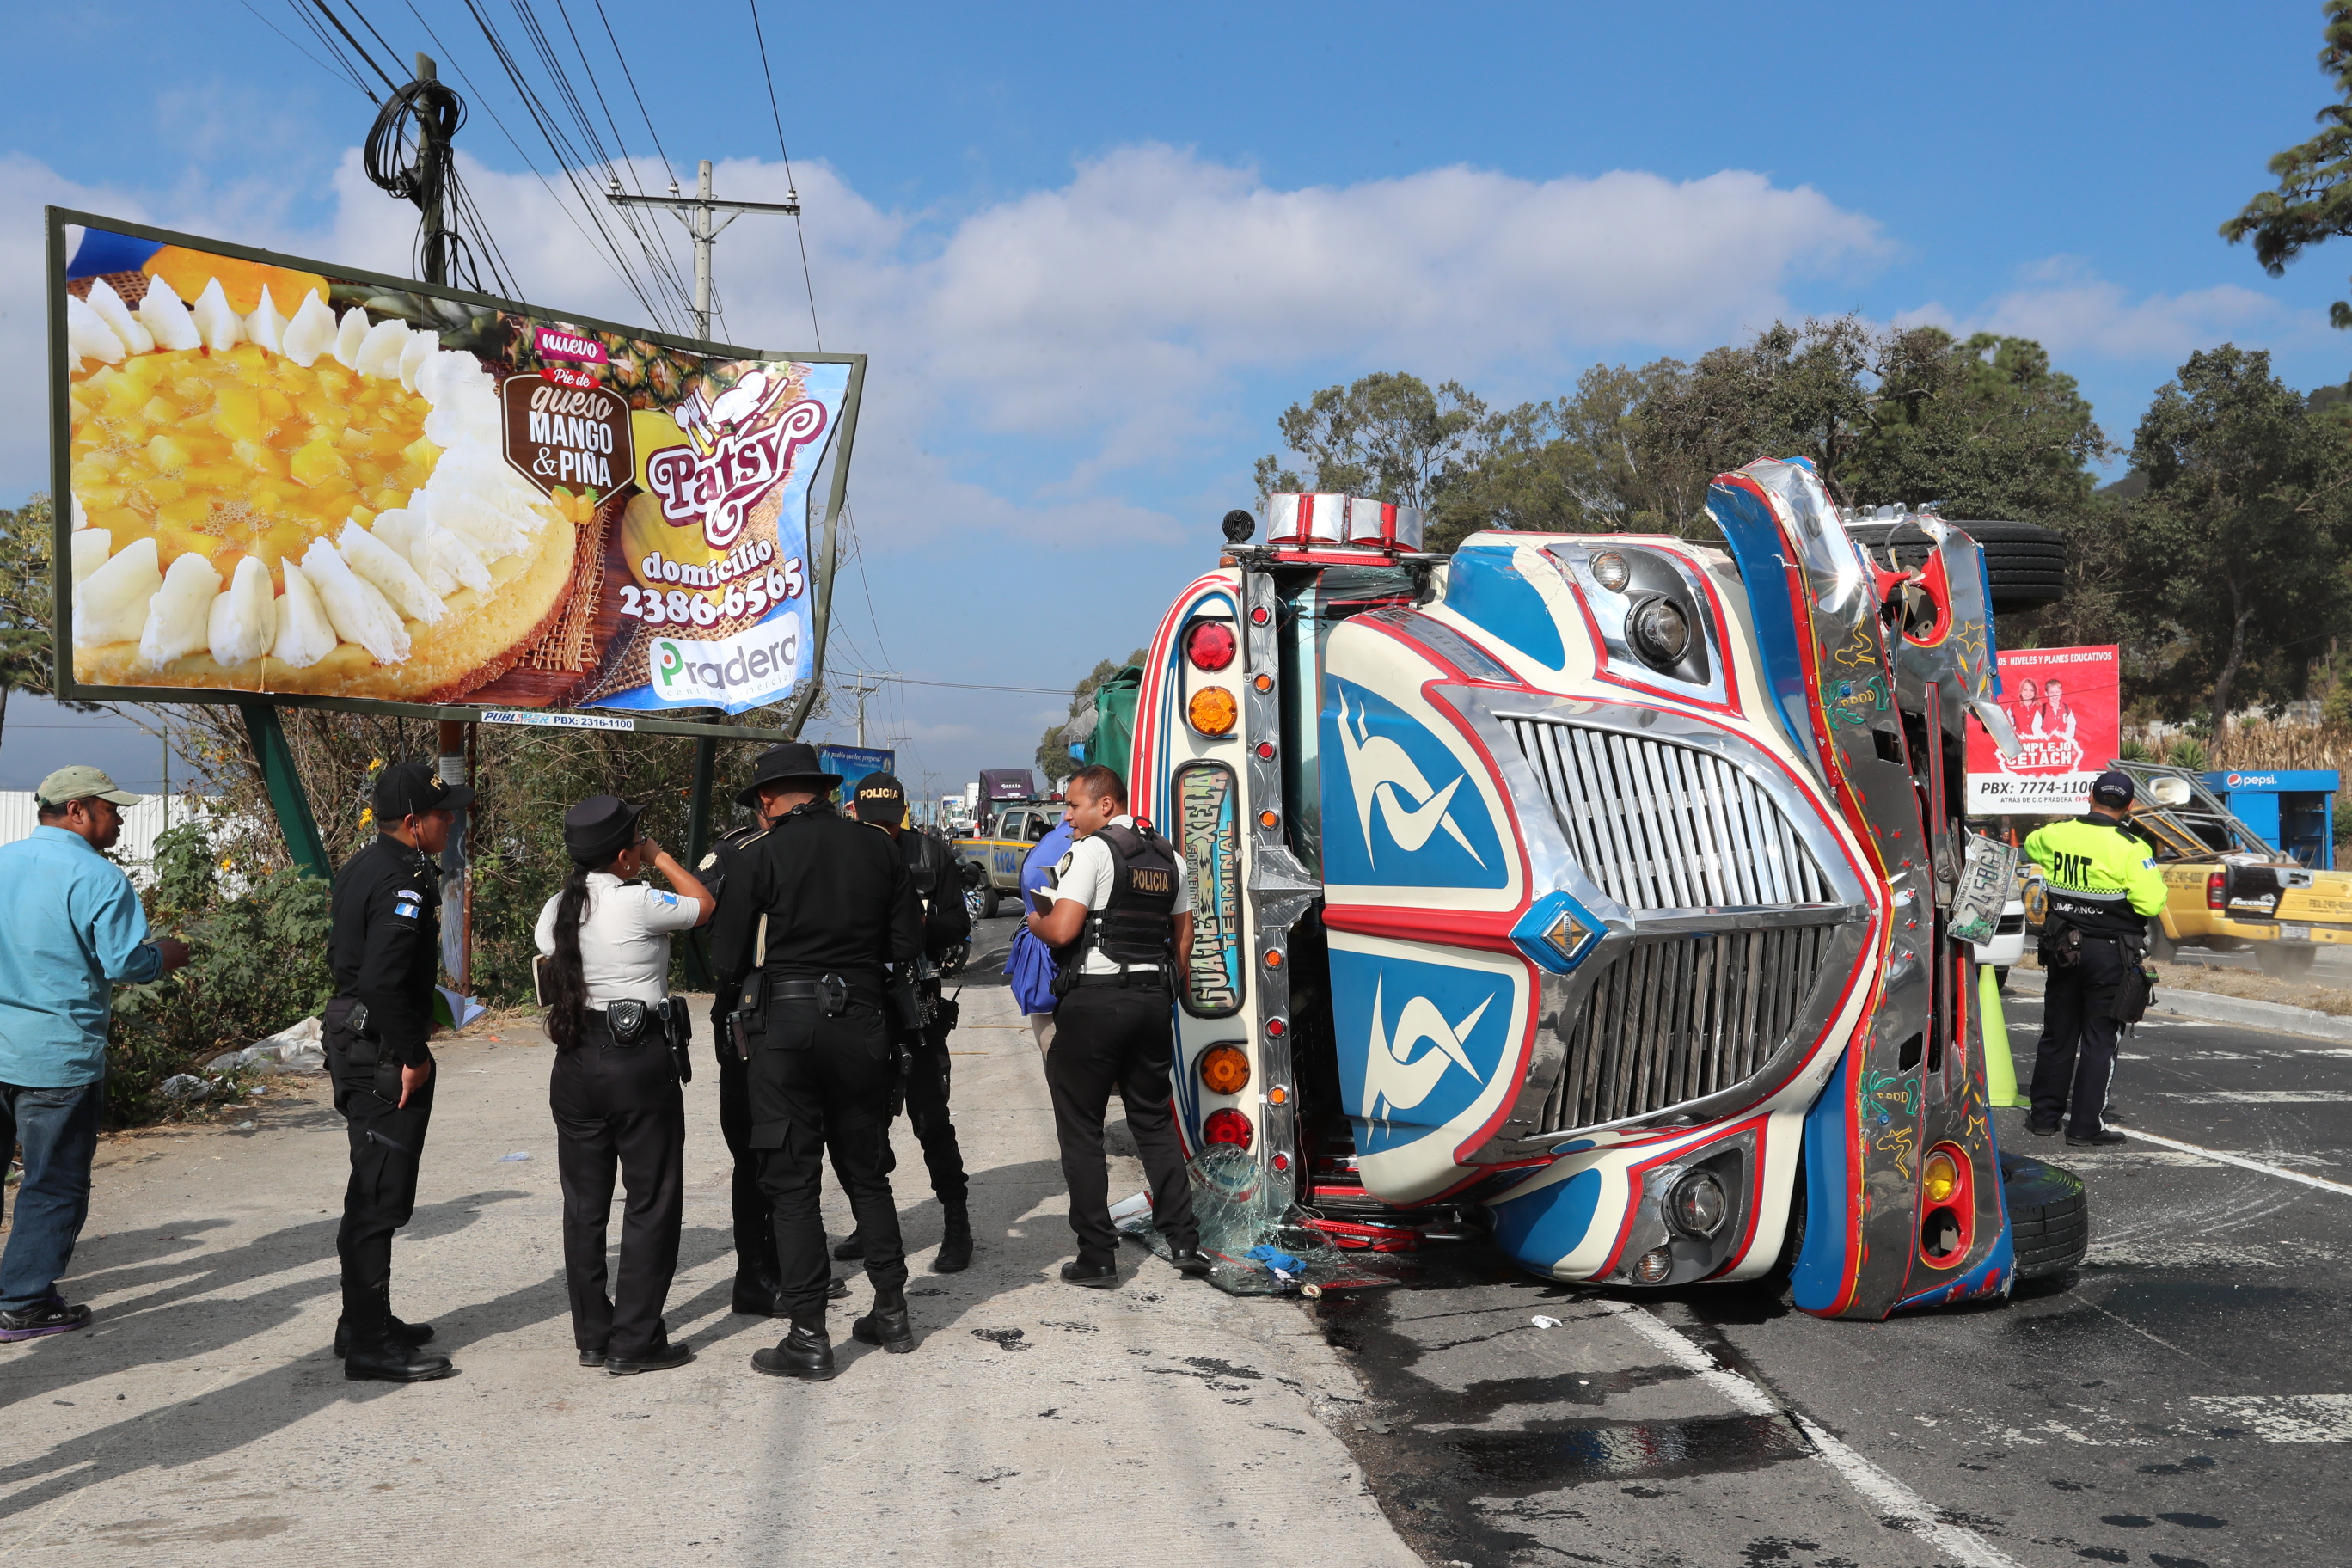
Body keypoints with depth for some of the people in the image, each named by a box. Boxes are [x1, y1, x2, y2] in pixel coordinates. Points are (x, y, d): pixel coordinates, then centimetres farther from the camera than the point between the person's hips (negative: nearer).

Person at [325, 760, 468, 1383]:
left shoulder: (359, 868, 12)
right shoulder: (405, 881, -20)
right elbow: (383, 980, -30)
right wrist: (410, 1057, -20)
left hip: (354, 1044, 11)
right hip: (383, 1057, -11)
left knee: (372, 1192, 19)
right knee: (379, 1199, -5)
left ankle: (364, 1322, 30)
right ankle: (370, 1345, 1)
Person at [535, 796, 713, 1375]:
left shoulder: (557, 909, 5)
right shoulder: (638, 903, -14)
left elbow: (550, 987, 11)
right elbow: (704, 905, 2)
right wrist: (661, 858, 10)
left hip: (574, 1062, 7)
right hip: (639, 1062, -6)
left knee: (584, 1203, 12)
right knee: (652, 1201, 3)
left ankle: (593, 1336, 20)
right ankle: (635, 1342, 3)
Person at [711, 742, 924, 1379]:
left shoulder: (761, 856, -5)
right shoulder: (877, 849, 5)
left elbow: (726, 960, -4)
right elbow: (907, 947, 7)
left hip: (788, 1020, -4)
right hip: (863, 1019, 4)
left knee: (791, 1178, 3)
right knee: (866, 1169, 18)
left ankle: (809, 1337, 3)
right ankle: (892, 1313, 23)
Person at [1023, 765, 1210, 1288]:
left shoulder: (1091, 850, -10)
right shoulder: (1168, 857, 13)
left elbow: (1062, 929, -19)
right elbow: (1183, 934, 17)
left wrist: (1036, 923, 2)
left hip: (1094, 1000, -7)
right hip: (1153, 1000, 7)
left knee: (1080, 1131, 2)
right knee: (1154, 1121, 17)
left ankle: (1097, 1258, 3)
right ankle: (1184, 1241, 13)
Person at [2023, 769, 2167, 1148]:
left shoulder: (2056, 835, 0)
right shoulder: (2129, 848, -16)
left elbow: (2031, 844, 24)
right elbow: (2150, 903, -20)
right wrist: (2157, 884, 1)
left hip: (2062, 948, 5)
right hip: (2109, 954, -4)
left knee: (2057, 1035, 15)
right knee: (2099, 1041, 3)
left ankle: (2045, 1116, 22)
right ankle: (2086, 1127, 4)